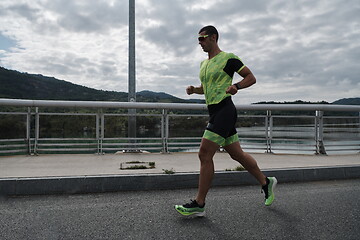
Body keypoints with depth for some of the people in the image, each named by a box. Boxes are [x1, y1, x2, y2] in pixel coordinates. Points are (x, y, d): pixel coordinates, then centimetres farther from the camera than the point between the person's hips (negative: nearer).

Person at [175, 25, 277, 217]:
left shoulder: (228, 58, -4)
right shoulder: (203, 64, 20)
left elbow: (251, 77, -1)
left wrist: (236, 86, -19)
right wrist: (194, 89, 11)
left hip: (224, 110, -9)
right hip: (215, 112, 9)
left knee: (204, 154, -12)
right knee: (237, 154, 13)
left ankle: (199, 204, -3)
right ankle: (266, 183, 30)